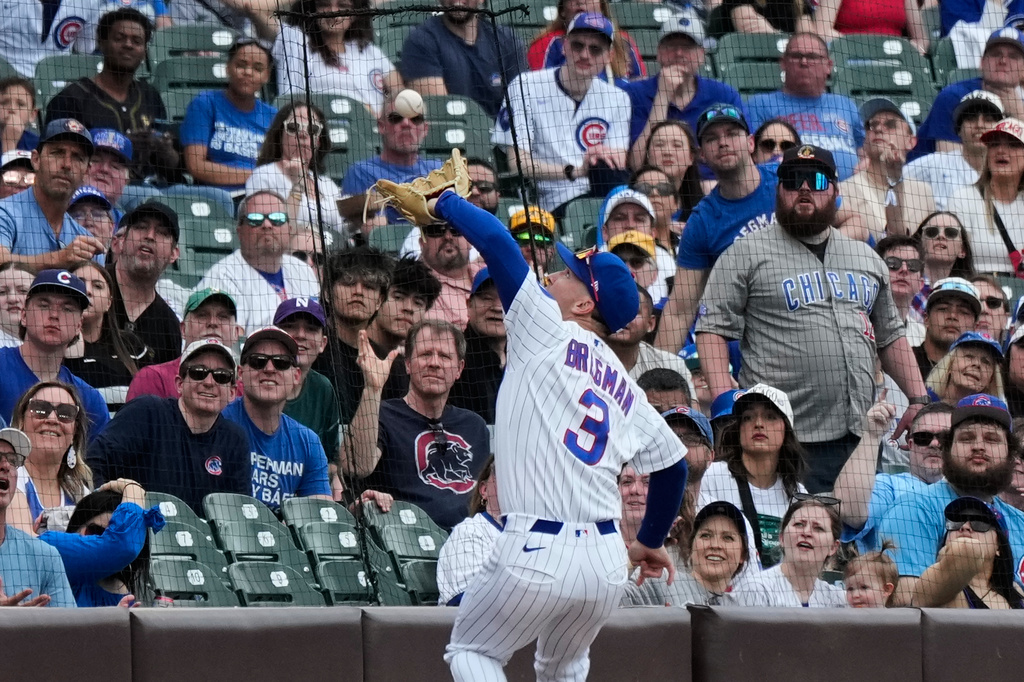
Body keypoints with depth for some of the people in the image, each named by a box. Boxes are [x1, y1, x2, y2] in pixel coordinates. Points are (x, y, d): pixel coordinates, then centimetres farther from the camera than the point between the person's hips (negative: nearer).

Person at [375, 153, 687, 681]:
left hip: (538, 552, -6)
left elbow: (495, 239, -6)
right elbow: (673, 463, 24)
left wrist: (440, 203, 9)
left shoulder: (547, 331, 1)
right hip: (606, 559, 6)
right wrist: (652, 541, 37)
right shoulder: (624, 387, 18)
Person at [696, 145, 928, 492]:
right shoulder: (746, 254, 3)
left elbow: (890, 337, 25)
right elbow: (713, 329, -2)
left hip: (860, 437, 5)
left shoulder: (866, 258, 21)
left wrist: (919, 399, 14)